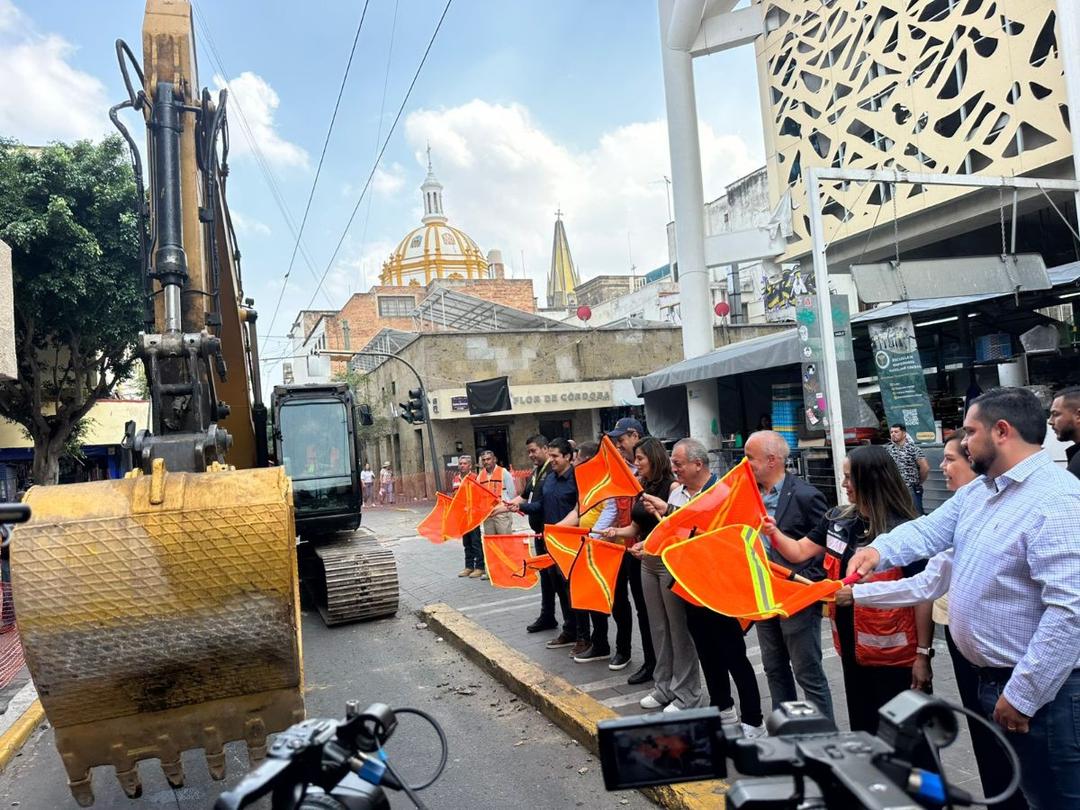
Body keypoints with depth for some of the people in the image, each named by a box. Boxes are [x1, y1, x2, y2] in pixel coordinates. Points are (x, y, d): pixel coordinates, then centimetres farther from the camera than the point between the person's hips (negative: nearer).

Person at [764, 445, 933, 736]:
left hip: (893, 652, -6)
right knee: (860, 724, 21)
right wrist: (774, 533, -12)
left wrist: (923, 654, -14)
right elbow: (799, 552, 8)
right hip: (851, 645, 6)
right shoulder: (837, 519, 1)